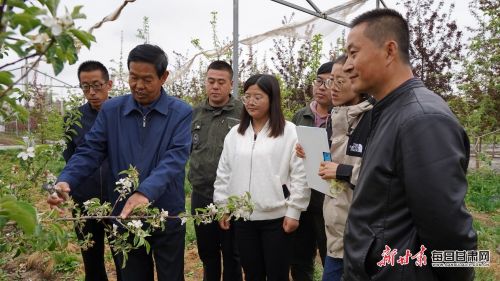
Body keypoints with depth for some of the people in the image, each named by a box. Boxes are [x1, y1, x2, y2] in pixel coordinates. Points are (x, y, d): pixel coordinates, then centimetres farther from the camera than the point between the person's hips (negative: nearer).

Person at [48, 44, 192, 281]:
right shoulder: (111, 110, 1)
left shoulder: (181, 113, -8)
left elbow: (175, 158, -20)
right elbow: (90, 151, -2)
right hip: (124, 216, 2)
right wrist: (65, 180, -21)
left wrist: (145, 192, -35)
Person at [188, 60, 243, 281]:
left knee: (231, 254, 12)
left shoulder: (243, 113, -8)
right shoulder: (194, 114, 6)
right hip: (200, 194, 4)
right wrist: (192, 174, 3)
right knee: (206, 252, 20)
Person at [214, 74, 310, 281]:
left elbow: (300, 175, -8)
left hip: (276, 217, -4)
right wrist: (222, 207, 9)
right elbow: (224, 174, 11)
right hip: (242, 217, 4)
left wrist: (293, 211, -8)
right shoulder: (234, 133, 7)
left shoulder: (289, 131, -7)